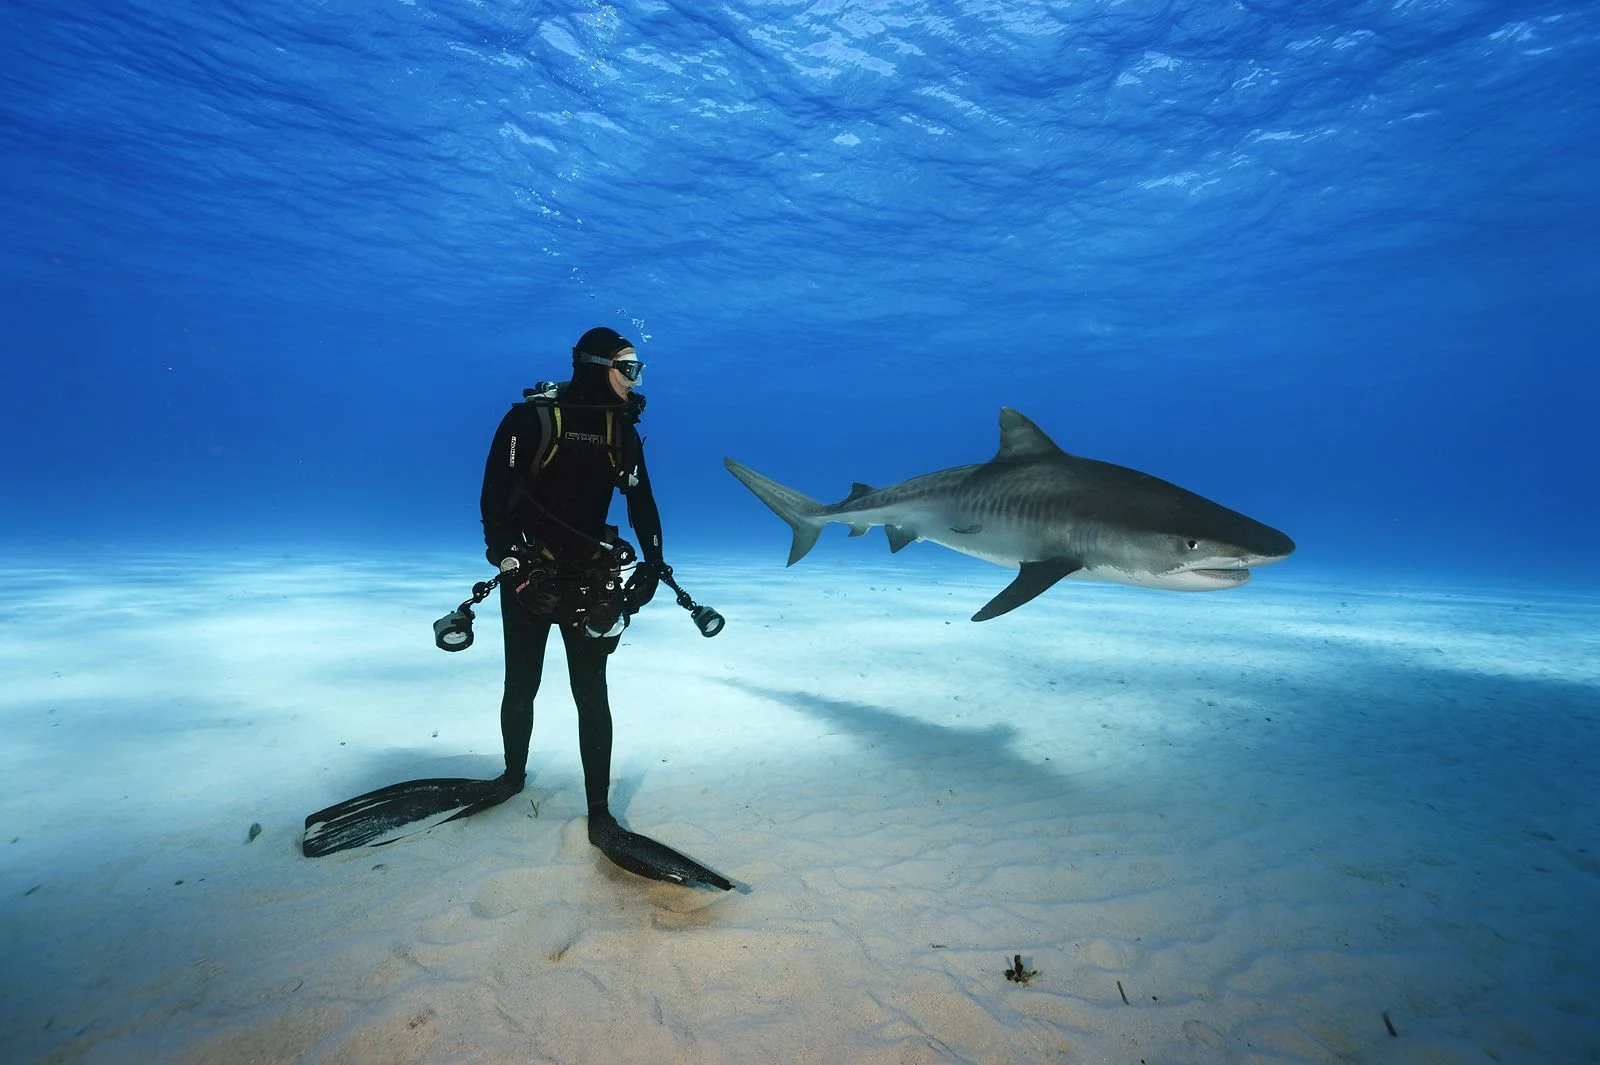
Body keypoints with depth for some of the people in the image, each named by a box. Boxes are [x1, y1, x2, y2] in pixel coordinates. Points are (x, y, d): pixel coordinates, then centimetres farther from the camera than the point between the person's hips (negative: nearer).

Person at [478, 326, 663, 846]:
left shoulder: (622, 429, 2)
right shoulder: (533, 417, -10)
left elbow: (642, 501, 7)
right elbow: (494, 493, -11)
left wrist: (652, 564, 0)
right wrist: (506, 556, -21)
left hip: (590, 581, 2)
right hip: (528, 577, -2)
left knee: (591, 694, 0)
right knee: (521, 686, 13)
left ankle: (599, 809, 10)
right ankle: (514, 773, 40)